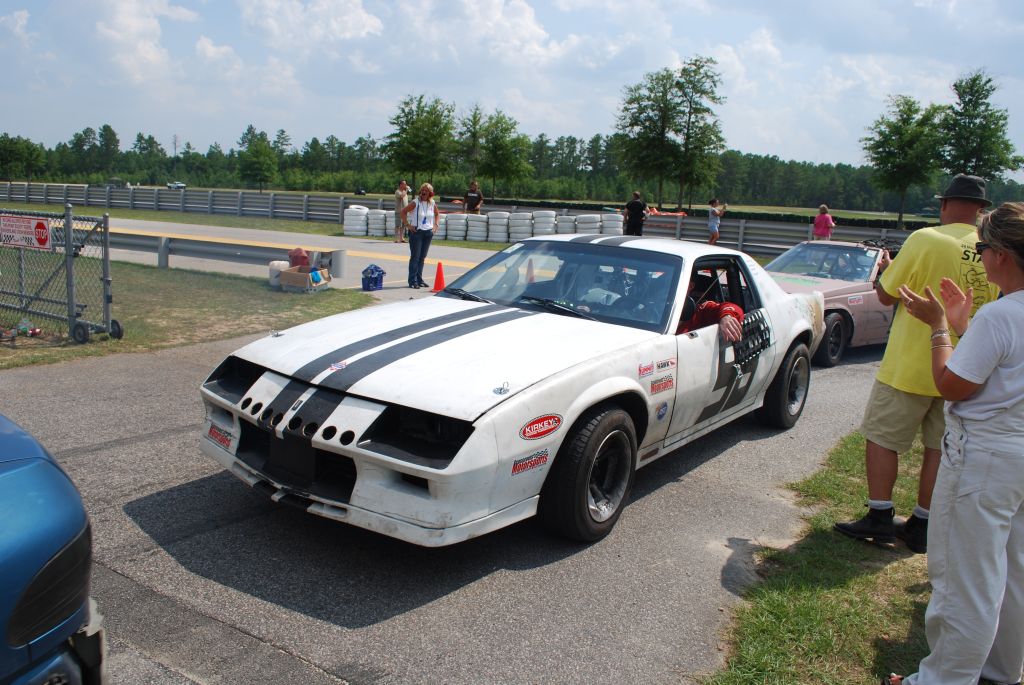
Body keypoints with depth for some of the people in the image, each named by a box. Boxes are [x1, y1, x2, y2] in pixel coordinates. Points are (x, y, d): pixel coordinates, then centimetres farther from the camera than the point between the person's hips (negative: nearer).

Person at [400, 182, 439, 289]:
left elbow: (437, 214, 22)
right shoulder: (415, 203, -10)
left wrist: (435, 225, 10)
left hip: (428, 232, 5)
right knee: (415, 257, -4)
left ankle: (419, 279, 19)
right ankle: (412, 281, 0)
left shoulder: (432, 204, 4)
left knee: (422, 257, 11)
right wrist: (408, 225, -10)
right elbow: (403, 212, -7)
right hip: (416, 232, -5)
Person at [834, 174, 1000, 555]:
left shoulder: (926, 240, -14)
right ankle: (922, 527, 21)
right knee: (940, 446, 13)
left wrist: (883, 269, 12)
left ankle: (879, 519, 11)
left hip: (911, 365, -5)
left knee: (881, 438, 8)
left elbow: (886, 295, -7)